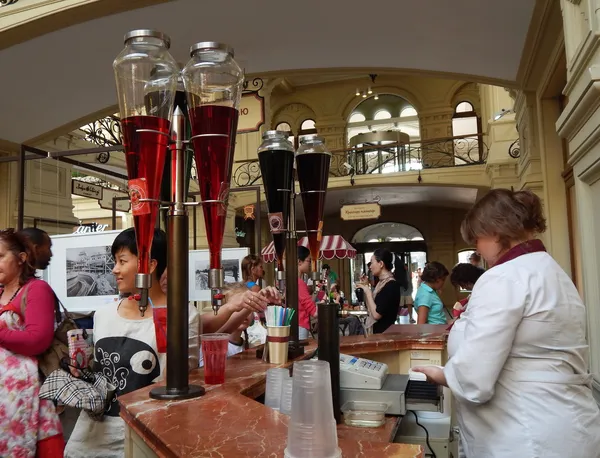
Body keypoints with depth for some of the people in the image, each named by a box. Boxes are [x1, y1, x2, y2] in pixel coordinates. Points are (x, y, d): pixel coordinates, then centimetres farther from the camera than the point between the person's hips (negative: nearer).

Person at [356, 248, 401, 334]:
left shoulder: (391, 285, -19)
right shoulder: (381, 282, 8)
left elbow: (376, 314, -24)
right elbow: (370, 310, 14)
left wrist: (367, 291, -16)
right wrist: (366, 287, 6)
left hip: (385, 332, -9)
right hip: (377, 330, 9)